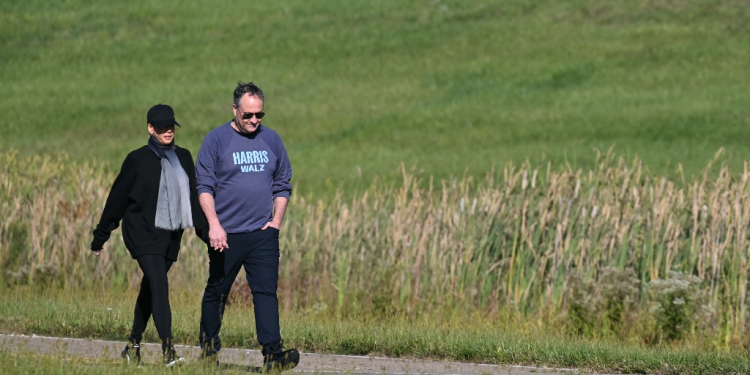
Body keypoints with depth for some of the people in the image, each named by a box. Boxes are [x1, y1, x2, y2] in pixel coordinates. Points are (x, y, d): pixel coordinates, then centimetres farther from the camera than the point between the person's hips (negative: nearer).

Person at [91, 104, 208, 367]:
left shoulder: (183, 158, 10)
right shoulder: (138, 159, -3)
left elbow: (194, 197, 16)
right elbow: (118, 198, 1)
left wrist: (206, 230, 10)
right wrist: (100, 237, 5)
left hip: (171, 236, 5)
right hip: (143, 234, -5)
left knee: (150, 290, 12)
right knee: (159, 286, -18)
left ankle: (133, 344, 26)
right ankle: (168, 351, -26)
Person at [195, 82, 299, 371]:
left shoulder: (271, 140, 9)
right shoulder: (216, 140, -2)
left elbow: (282, 184, 16)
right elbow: (204, 185, -6)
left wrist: (276, 221, 4)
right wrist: (214, 225, -15)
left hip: (263, 234, 2)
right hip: (226, 235, -2)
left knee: (266, 291, -8)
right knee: (216, 292, 9)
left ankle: (272, 353, -15)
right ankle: (209, 347, 24)